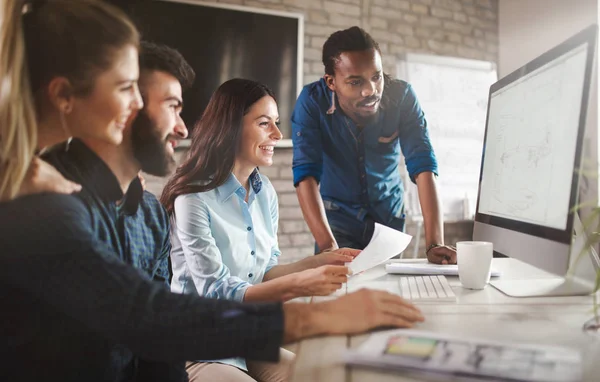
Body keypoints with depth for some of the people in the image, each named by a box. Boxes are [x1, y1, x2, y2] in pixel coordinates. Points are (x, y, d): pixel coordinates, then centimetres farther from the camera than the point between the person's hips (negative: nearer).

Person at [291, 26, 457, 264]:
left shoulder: (402, 96, -19)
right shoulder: (312, 102, -23)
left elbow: (423, 166, -24)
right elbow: (306, 173, -30)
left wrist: (435, 244, -35)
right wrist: (327, 246, -43)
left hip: (389, 216, 2)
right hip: (338, 216, -1)